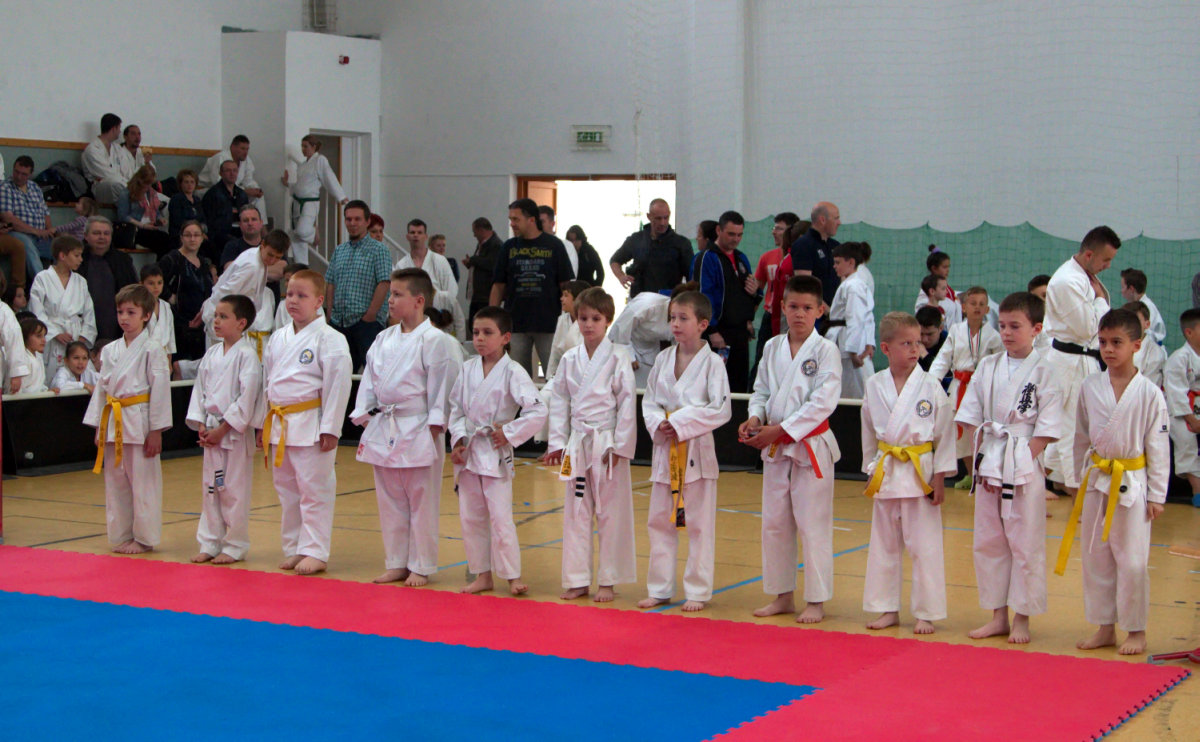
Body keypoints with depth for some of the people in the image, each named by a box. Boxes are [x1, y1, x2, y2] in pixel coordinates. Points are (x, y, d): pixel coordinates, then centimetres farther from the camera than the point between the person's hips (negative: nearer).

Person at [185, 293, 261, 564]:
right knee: (209, 488, 11)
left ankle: (235, 546, 7)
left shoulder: (247, 355, -11)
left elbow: (247, 398, -16)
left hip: (235, 431, -7)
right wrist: (201, 425, 1)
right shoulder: (211, 354, 10)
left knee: (234, 491, -2)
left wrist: (223, 428, -15)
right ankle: (210, 544, 20)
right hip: (211, 431, 7)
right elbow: (199, 390, 13)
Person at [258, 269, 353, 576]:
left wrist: (330, 428, -16)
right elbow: (267, 381, 18)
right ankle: (293, 548, 23)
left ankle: (315, 552, 3)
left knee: (314, 490, -3)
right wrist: (261, 423, 17)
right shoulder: (278, 338, 12)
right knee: (287, 490, 13)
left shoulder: (329, 340, -10)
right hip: (279, 424, 7)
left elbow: (337, 386, -13)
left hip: (311, 426, -7)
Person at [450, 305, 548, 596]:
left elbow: (537, 411, -14)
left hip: (496, 454, -6)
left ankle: (513, 575, 2)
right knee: (471, 517, 10)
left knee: (500, 516, -7)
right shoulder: (468, 369, 6)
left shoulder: (513, 372, -10)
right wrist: (459, 439, -2)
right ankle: (482, 575, 20)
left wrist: (509, 433, -13)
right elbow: (456, 408, 11)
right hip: (468, 452, 6)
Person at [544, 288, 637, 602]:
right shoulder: (569, 360, 7)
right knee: (575, 512, 8)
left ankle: (608, 581, 11)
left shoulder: (618, 358, -6)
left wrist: (620, 446, -11)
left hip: (607, 443, -4)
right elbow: (559, 402, 10)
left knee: (610, 513, 1)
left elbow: (627, 404, -8)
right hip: (577, 445, 5)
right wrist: (557, 442, 5)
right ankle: (577, 580, 17)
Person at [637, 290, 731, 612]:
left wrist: (680, 424, -17)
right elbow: (649, 400, 11)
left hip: (696, 450, -5)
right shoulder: (663, 359, 7)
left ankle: (698, 591, 10)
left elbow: (721, 410, -13)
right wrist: (658, 424, -10)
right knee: (659, 521, 11)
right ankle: (659, 588, 21)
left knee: (699, 525, 1)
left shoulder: (711, 362, -8)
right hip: (664, 451, 5)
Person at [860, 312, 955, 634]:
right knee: (884, 545, 11)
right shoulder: (874, 386, 1)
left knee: (924, 546, 0)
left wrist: (940, 478, -6)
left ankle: (926, 613, 11)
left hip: (920, 473, -3)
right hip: (886, 472, 3)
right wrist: (871, 471, 12)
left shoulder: (930, 387, -7)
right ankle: (888, 610, 22)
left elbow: (945, 435, -4)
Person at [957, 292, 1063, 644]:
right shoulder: (988, 367, 8)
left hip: (1024, 468, -5)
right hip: (988, 466, 5)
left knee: (1025, 544, 1)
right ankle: (998, 616, 21)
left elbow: (1047, 427, -9)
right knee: (988, 542, 10)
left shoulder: (1044, 371, -6)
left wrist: (1022, 459, -15)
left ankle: (1022, 618, 12)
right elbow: (970, 419, 8)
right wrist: (981, 457, -2)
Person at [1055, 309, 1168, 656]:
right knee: (1096, 558, 9)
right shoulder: (1090, 387, 2)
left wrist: (1157, 496, -4)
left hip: (1132, 484, -4)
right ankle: (1105, 627, 22)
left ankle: (1136, 630, 14)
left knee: (1132, 560, -1)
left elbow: (1159, 447, -4)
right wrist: (1080, 485, 12)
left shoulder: (1149, 393, -8)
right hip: (1096, 482, 4)